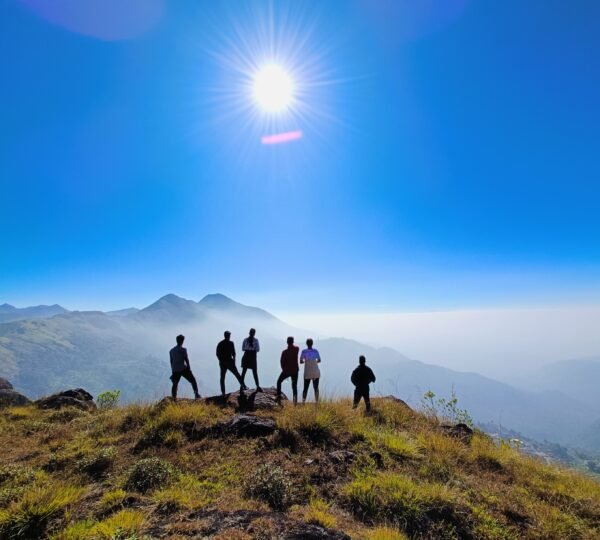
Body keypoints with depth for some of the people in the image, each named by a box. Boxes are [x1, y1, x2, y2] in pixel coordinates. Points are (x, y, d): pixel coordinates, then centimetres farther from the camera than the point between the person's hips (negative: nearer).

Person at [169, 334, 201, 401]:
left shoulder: (171, 351, 9)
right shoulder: (183, 349, -8)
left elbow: (171, 362, 13)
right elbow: (186, 360, -9)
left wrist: (173, 371, 20)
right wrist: (189, 369, 0)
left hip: (175, 370, 5)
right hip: (183, 369, -5)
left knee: (175, 384, 15)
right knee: (193, 380, 7)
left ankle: (174, 398, 10)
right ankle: (196, 394, 0)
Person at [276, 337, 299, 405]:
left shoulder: (284, 352, -15)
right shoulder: (297, 349, -6)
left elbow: (282, 362, -7)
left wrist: (284, 369, 7)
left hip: (286, 370, -3)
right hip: (295, 371, 3)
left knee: (279, 382, 19)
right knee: (294, 386, 10)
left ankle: (279, 396, 10)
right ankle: (295, 401, -2)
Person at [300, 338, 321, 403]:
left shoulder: (304, 351, -5)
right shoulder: (315, 351, -2)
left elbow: (301, 361, -2)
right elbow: (319, 360, 9)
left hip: (307, 373, -1)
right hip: (316, 373, 1)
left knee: (305, 388, 6)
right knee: (316, 388, 10)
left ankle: (303, 402, -6)